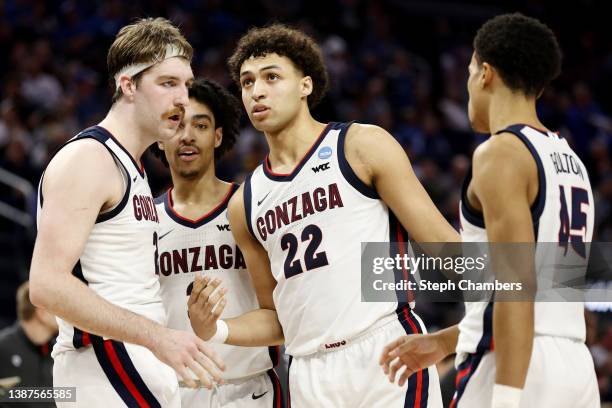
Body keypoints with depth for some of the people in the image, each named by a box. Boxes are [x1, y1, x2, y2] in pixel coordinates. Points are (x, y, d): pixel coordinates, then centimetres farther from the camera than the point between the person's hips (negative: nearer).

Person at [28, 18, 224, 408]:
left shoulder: (133, 169, 19)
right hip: (106, 366, -10)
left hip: (137, 362, 10)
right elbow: (48, 284, -22)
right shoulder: (87, 159, -12)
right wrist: (157, 336, -26)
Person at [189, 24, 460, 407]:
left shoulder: (364, 146, 2)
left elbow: (443, 245, -1)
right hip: (309, 373, 5)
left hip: (385, 356, -5)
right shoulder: (245, 204, 16)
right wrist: (214, 330, 2)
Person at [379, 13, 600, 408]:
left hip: (517, 368, -8)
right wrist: (444, 341, 32)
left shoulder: (500, 153, -8)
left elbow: (516, 285, -18)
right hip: (576, 365, 8)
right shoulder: (571, 162, 19)